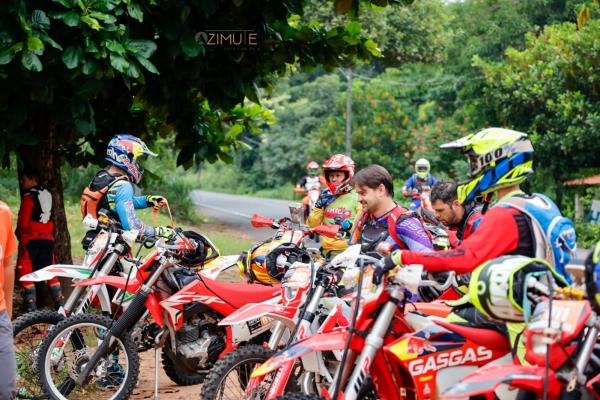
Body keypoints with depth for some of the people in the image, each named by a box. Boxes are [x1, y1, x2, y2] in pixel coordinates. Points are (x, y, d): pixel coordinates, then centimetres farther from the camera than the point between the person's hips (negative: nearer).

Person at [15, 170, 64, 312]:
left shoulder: (29, 197, -11)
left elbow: (23, 221, -11)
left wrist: (18, 232, 6)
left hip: (31, 238, -7)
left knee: (25, 268, 0)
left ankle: (31, 301, -5)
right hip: (48, 237, 7)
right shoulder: (47, 195, 11)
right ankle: (60, 299, 8)